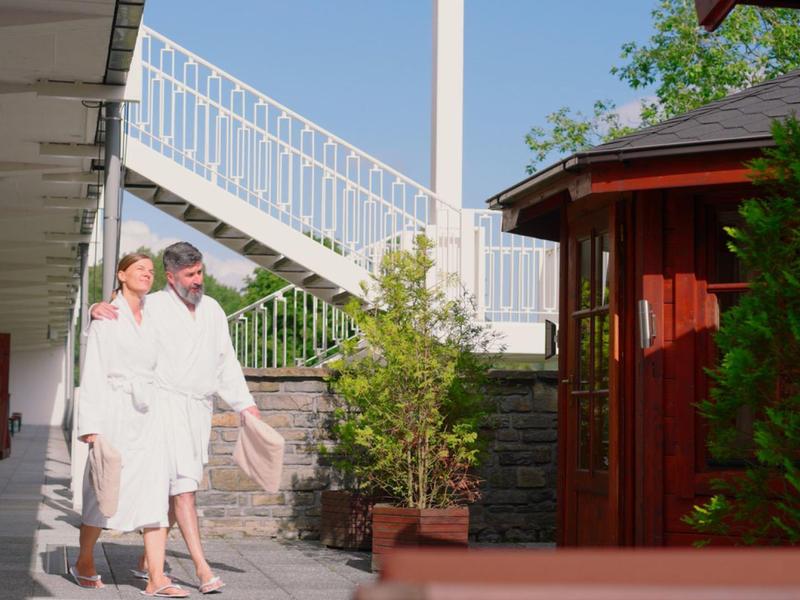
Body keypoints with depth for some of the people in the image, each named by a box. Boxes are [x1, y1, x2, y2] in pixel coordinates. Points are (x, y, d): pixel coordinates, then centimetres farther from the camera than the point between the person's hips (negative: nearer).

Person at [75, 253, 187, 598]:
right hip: (114, 410, -4)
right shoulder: (106, 317, 0)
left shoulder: (153, 318, 15)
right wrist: (91, 424, -13)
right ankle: (84, 563, 24)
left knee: (156, 490, -7)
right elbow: (93, 372, -5)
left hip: (148, 413, 5)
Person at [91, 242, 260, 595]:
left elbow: (227, 363, 19)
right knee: (184, 485, -14)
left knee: (177, 487, 9)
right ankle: (202, 567, -19)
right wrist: (97, 310, -23)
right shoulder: (152, 307, 0)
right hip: (167, 404, -6)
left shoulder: (212, 310, 16)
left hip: (200, 408, 6)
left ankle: (149, 557, 22)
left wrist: (246, 405, 13)